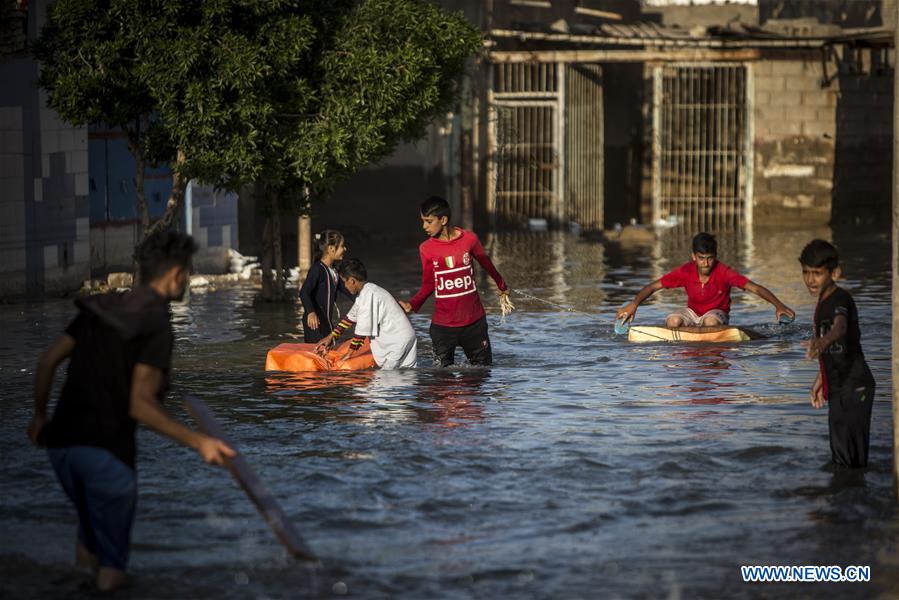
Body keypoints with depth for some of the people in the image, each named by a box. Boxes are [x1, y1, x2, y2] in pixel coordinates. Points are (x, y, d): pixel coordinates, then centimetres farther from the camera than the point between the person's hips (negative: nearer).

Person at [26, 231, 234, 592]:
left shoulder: (99, 309, 10)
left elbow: (47, 361, 10)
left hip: (61, 442, 6)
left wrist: (40, 416, 25)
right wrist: (198, 442, -18)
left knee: (89, 531, 28)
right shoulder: (156, 328, -11)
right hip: (107, 450, -6)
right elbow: (140, 406, -18)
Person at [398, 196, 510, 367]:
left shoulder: (469, 239, -5)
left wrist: (502, 286, 28)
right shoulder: (426, 248, -4)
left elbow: (487, 264, 12)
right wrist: (412, 304, -13)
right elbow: (428, 285, 5)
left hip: (474, 321, 0)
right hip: (442, 325, 0)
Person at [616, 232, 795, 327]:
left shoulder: (723, 272, -21)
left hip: (717, 312, -2)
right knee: (673, 321, -30)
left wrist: (778, 305, -37)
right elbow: (654, 286, -12)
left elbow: (755, 288, -24)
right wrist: (634, 304, -27)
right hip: (693, 312, 2)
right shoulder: (685, 272, -15)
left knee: (711, 321, -37)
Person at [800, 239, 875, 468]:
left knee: (852, 458, -11)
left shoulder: (841, 299, -17)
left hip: (854, 387, -10)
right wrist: (820, 379, 28)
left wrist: (822, 341, -60)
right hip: (838, 388, 10)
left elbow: (840, 327, -40)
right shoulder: (822, 302, 12)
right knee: (839, 456, 15)